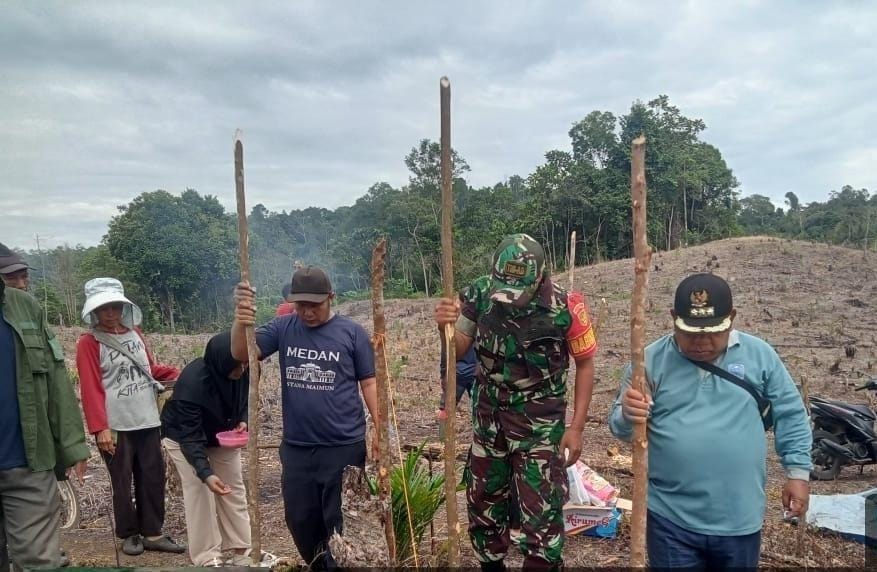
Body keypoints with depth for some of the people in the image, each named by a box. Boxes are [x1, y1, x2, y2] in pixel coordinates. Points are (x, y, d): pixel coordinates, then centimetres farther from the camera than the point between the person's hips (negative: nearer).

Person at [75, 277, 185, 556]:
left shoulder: (134, 333, 10)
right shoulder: (89, 343, -6)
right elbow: (90, 389, -11)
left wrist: (177, 373, 1)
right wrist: (100, 428, -16)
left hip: (148, 421, 5)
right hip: (116, 426, -5)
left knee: (153, 478, 9)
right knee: (123, 483, 7)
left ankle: (152, 533, 20)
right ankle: (129, 534, 23)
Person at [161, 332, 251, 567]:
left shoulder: (244, 372, -24)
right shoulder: (192, 383, -39)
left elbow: (245, 400, -1)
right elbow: (190, 437, -37)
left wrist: (243, 421, -21)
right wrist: (206, 473, -46)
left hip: (223, 437, 5)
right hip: (183, 439, -5)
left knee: (235, 490, 6)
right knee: (199, 493, -9)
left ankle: (241, 550, 16)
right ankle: (207, 556, 3)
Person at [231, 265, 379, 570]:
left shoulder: (352, 332, -5)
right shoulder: (283, 328, 1)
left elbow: (369, 382, -1)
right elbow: (241, 354, -9)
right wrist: (240, 321, -29)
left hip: (344, 446, -3)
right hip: (295, 447, 4)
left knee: (341, 522, 8)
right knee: (299, 519, 18)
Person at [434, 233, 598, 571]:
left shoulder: (565, 306, -21)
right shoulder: (480, 294, -12)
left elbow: (585, 364, -6)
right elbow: (459, 350, -2)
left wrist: (576, 427, -8)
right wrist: (446, 328, -24)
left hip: (540, 423, -4)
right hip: (489, 415, 4)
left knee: (541, 510, 0)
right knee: (482, 498, 18)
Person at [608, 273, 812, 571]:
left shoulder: (759, 355, -2)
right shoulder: (652, 359, -7)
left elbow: (791, 415, 8)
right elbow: (620, 426, -5)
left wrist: (798, 471, 5)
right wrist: (628, 416, -28)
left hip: (740, 520, 2)